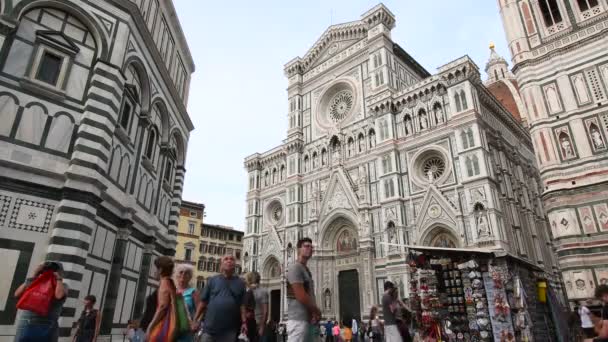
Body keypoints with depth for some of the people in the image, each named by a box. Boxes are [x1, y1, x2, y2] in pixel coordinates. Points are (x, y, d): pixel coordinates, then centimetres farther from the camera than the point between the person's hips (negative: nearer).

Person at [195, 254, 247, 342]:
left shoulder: (240, 283, 5)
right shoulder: (212, 280, 4)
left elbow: (242, 305, 2)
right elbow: (203, 302, 4)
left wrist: (244, 322, -7)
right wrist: (195, 320, 0)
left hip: (230, 330, 1)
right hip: (210, 328, 0)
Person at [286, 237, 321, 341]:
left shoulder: (306, 270, 19)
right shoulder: (295, 267, -12)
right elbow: (301, 296, -19)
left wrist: (314, 313, 3)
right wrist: (317, 311, -5)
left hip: (306, 319, 10)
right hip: (298, 320, -10)